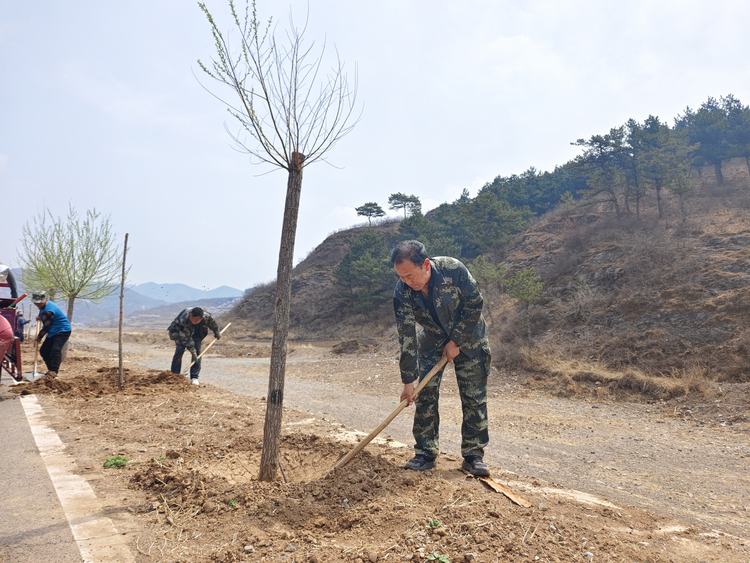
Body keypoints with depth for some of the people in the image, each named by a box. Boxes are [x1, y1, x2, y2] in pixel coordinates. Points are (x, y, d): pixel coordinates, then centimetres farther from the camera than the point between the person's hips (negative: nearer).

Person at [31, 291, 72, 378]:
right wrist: (40, 317, 26)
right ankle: (51, 370, 17)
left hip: (63, 330, -11)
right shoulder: (44, 305, 7)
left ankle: (54, 371, -30)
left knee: (55, 350, -27)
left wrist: (39, 337, -2)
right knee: (43, 351, 10)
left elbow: (46, 327, -17)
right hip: (53, 332, 11)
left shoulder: (48, 311, -25)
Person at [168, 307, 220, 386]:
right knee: (179, 350, -17)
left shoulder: (207, 316, -32)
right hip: (180, 332, -3)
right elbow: (186, 338, -35)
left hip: (197, 332, 3)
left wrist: (217, 332, 10)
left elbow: (212, 324, -6)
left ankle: (194, 377, -6)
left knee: (197, 351, -11)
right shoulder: (183, 319, -41)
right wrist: (192, 351, -37)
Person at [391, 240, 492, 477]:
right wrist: (408, 381, -16)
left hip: (467, 336, -1)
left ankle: (474, 455, 10)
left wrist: (456, 342, -16)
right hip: (431, 340, 2)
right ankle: (426, 453, 9)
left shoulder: (453, 270, -31)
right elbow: (406, 338, -18)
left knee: (474, 397, -1)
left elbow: (474, 305, -17)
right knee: (425, 394, -3)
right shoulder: (402, 293, -24)